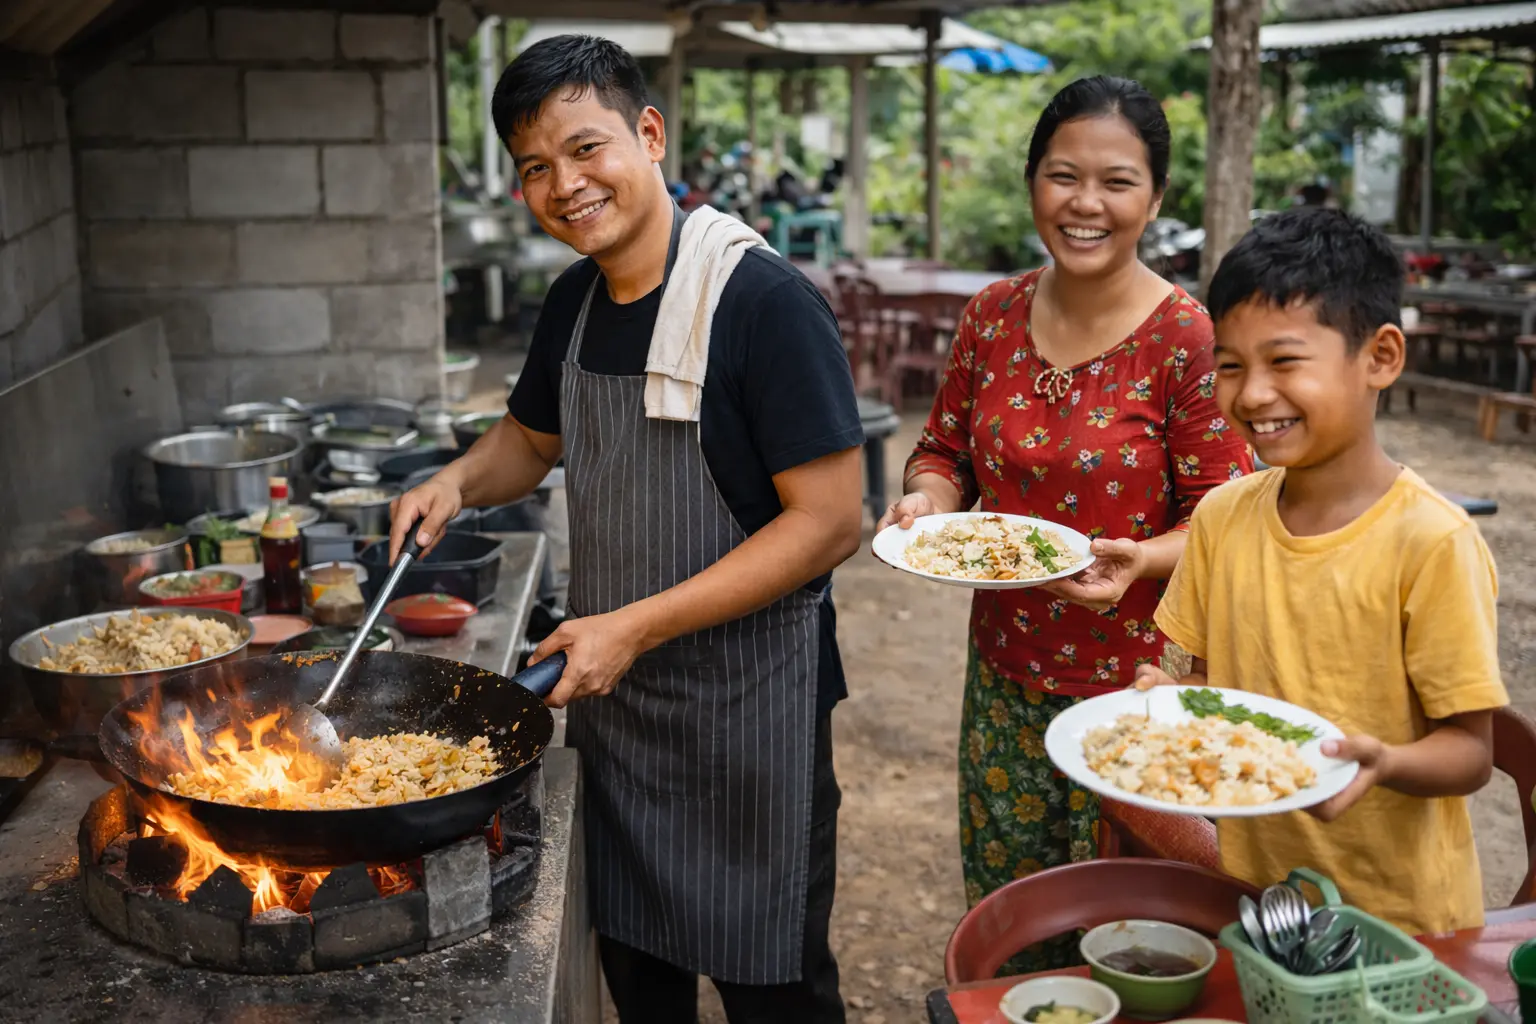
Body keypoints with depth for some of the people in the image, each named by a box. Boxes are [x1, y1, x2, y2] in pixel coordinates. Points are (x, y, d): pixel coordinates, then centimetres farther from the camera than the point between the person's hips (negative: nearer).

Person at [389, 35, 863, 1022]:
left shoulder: (763, 302, -20)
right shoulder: (575, 301, 3)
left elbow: (830, 521, -23)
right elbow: (531, 438, 21)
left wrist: (637, 626, -23)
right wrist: (459, 480, -1)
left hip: (746, 711, -6)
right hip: (610, 692, 7)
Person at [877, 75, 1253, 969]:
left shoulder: (1186, 337, -14)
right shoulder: (994, 316, 0)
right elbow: (946, 450, 11)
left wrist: (1142, 561, -29)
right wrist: (928, 500, -11)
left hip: (1133, 687, -4)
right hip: (1005, 669, 5)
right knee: (1000, 906, 20)